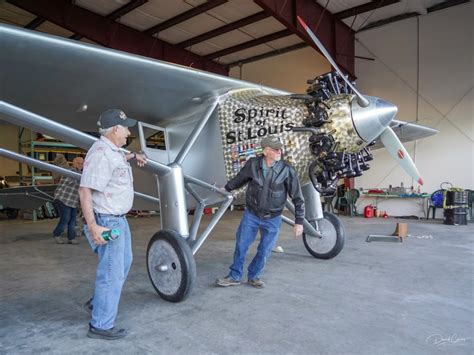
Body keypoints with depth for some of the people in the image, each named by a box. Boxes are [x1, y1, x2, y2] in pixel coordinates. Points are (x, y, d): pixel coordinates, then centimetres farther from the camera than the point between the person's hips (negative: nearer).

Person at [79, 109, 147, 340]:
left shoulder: (112, 150, 8)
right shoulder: (101, 153, -22)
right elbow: (85, 191, -26)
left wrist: (132, 156, 27)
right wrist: (92, 226, -30)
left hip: (118, 219, 11)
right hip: (107, 222, -11)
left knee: (123, 263, 24)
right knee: (112, 272, -2)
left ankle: (98, 302, 41)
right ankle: (101, 326, 13)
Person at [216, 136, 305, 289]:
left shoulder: (287, 170, -16)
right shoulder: (252, 164, -12)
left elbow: (298, 197, -9)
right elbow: (239, 179, 9)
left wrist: (299, 221, -9)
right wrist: (226, 189, 23)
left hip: (272, 219, -1)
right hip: (251, 214, 1)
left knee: (264, 250, 8)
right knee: (241, 245, 6)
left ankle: (253, 276, 31)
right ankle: (234, 276, 25)